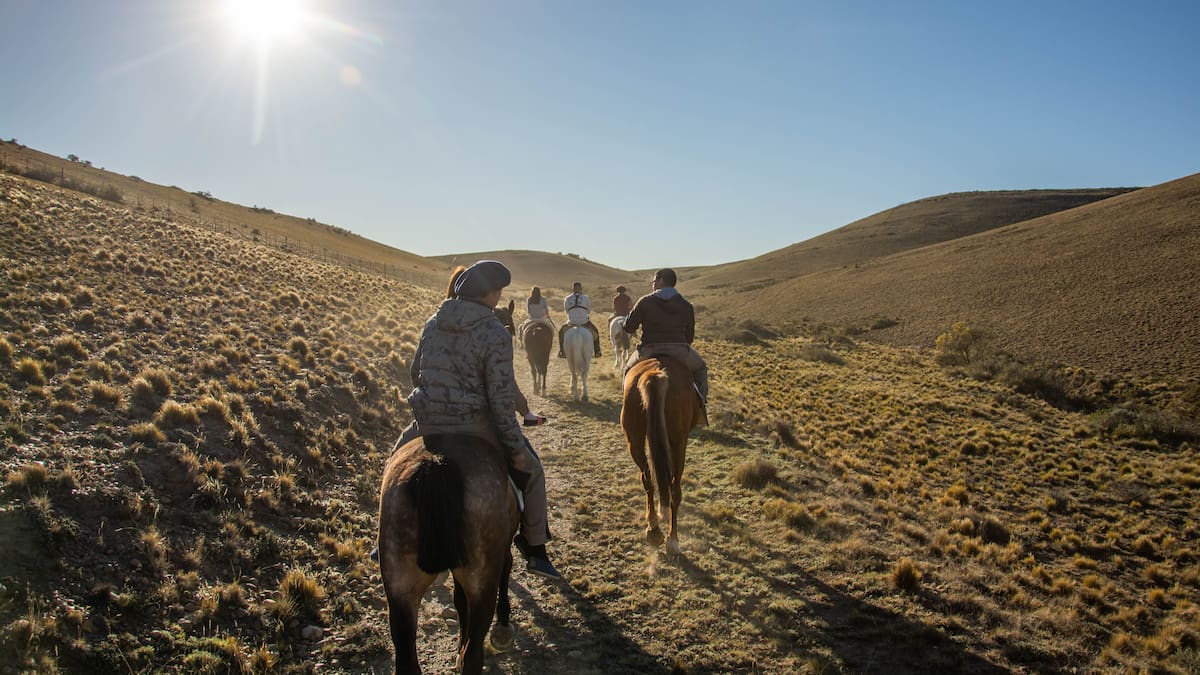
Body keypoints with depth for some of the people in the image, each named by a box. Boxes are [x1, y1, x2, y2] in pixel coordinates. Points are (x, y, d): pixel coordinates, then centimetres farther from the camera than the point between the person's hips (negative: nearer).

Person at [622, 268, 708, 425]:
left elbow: (628, 327, 2)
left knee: (629, 368, 28)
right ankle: (701, 403, 13)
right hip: (680, 351, 1)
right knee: (700, 368, 27)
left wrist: (633, 330, 25)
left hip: (649, 352, -1)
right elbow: (690, 336, 11)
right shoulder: (686, 306, 6)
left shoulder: (645, 302, -2)